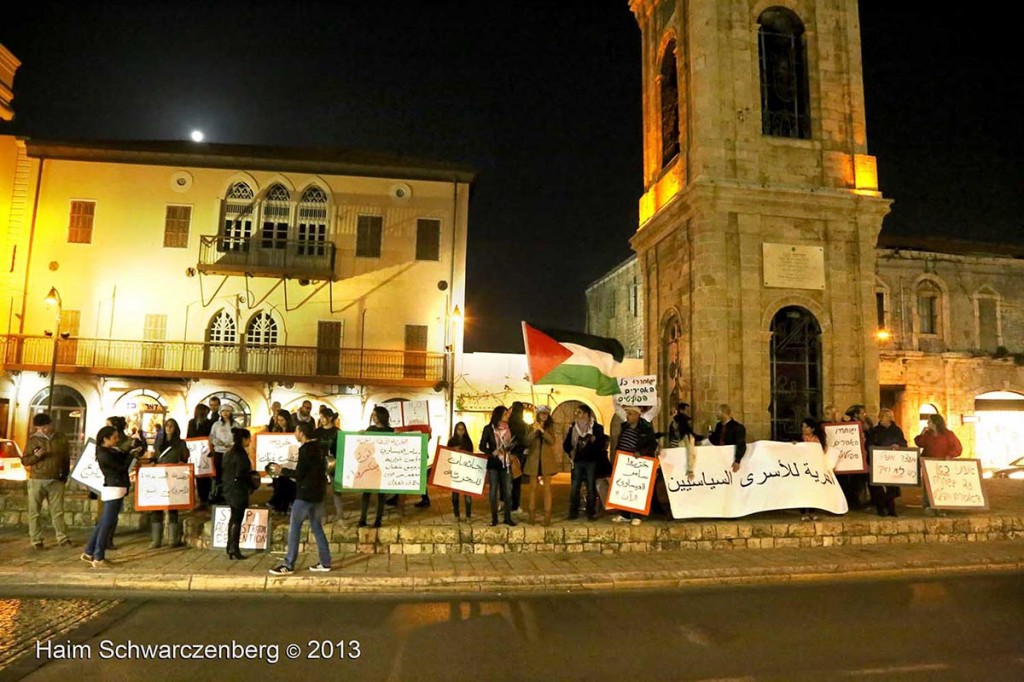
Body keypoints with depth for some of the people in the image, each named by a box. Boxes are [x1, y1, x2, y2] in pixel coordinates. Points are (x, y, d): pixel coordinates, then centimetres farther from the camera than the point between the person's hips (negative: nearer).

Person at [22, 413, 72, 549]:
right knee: (34, 512, 3)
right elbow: (24, 460, 0)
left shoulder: (61, 439, 5)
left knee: (58, 511, 6)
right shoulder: (33, 440, -1)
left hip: (56, 481, 1)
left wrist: (65, 474, 9)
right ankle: (36, 540, 11)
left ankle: (62, 538, 11)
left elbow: (67, 458, 13)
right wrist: (36, 456, -19)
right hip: (37, 480, -1)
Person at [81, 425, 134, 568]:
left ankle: (89, 553, 24)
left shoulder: (111, 451, 10)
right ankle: (98, 558, 4)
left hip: (116, 490, 9)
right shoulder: (104, 454, -18)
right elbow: (122, 467, -14)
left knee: (103, 523, 16)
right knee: (107, 524, -3)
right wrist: (132, 454, -3)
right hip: (113, 490, -9)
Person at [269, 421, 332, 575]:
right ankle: (325, 563, 13)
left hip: (305, 495, -9)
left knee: (294, 529, -1)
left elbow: (299, 474, -17)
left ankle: (289, 565, 2)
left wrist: (282, 471, -3)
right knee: (317, 528, 12)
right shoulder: (318, 448, 12)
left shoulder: (305, 449, -15)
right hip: (317, 494, 9)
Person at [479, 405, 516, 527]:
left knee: (508, 491, 1)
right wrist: (492, 452, -17)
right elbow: (482, 446, -3)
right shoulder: (488, 428, -4)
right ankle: (494, 518, 9)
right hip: (493, 463, -3)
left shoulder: (510, 428, 6)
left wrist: (513, 454, -4)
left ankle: (508, 517, 10)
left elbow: (514, 444, 14)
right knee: (494, 490, 2)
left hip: (506, 463, 3)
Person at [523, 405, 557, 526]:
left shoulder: (550, 427, 5)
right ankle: (532, 515, 9)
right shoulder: (532, 426, 5)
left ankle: (547, 516, -1)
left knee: (547, 488, -1)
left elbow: (552, 441, -12)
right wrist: (534, 430, -21)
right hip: (534, 460, 0)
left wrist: (542, 430, -22)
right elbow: (527, 442, -8)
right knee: (533, 487, 4)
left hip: (547, 460, 0)